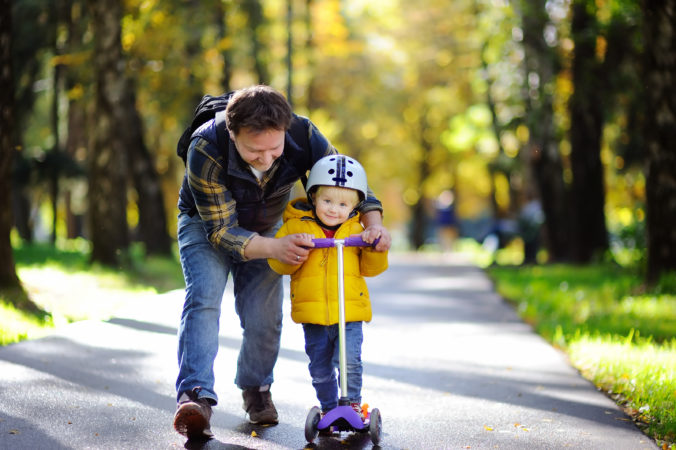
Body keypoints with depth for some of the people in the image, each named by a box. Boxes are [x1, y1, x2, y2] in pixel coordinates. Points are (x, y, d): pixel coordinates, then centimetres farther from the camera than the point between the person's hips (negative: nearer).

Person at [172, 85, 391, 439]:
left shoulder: (303, 135, -31)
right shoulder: (205, 151, -39)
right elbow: (221, 229, -35)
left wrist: (374, 223, -34)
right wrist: (274, 248, -51)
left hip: (266, 227, 3)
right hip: (207, 222, -3)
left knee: (264, 312, -5)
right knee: (203, 297, -23)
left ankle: (256, 388, 20)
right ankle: (196, 396, -28)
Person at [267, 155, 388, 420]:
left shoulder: (356, 231, 7)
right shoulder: (296, 226, 2)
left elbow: (371, 269, 6)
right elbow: (278, 264, -4)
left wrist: (375, 248, -13)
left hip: (350, 312, -1)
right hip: (312, 314, 1)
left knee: (349, 361, -15)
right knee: (320, 369, 10)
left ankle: (353, 403, 6)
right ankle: (329, 409, 29)